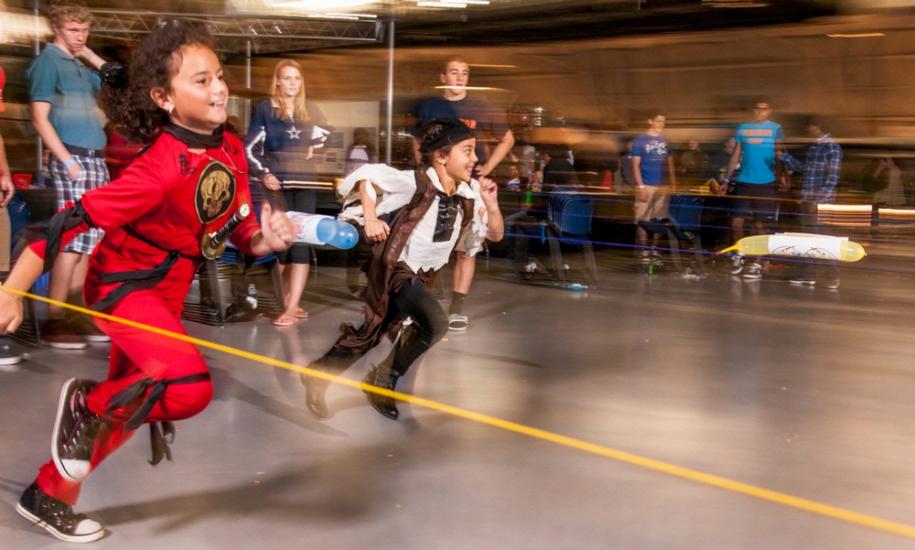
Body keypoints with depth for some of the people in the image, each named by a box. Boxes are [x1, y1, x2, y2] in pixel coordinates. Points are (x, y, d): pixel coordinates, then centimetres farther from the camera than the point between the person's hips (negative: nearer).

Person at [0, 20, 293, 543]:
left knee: (131, 399, 18)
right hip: (122, 284, -8)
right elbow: (75, 220, -29)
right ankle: (87, 405, 3)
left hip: (168, 289, 8)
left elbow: (241, 228, 5)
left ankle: (48, 496, 38)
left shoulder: (232, 150, -6)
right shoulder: (159, 169, -29)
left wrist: (266, 241, -17)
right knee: (191, 386, -26)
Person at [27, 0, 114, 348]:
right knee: (73, 240, -10)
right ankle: (54, 320, -6)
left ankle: (76, 314, 13)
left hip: (96, 159, 8)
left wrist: (90, 55, 18)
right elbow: (40, 119, -10)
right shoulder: (47, 62, -4)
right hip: (72, 159, -8)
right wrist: (67, 160, -17)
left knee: (90, 240, 7)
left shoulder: (80, 66, 19)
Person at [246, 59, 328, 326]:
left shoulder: (309, 110, 8)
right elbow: (250, 149, -2)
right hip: (277, 184, -2)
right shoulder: (265, 109, -1)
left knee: (302, 244, -6)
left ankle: (292, 307, -7)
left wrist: (315, 147, 8)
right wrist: (263, 174, -14)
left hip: (305, 183, 3)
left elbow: (326, 131, 25)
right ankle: (284, 302, 14)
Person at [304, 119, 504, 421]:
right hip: (394, 268, -7)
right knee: (435, 323, -26)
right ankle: (384, 379, -4)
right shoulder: (415, 183, -19)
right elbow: (367, 175, -14)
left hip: (421, 275, 7)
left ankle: (319, 375, 35)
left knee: (370, 333, 15)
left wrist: (490, 203, -12)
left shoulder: (468, 195, -1)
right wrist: (370, 218, -21)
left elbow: (495, 234, 5)